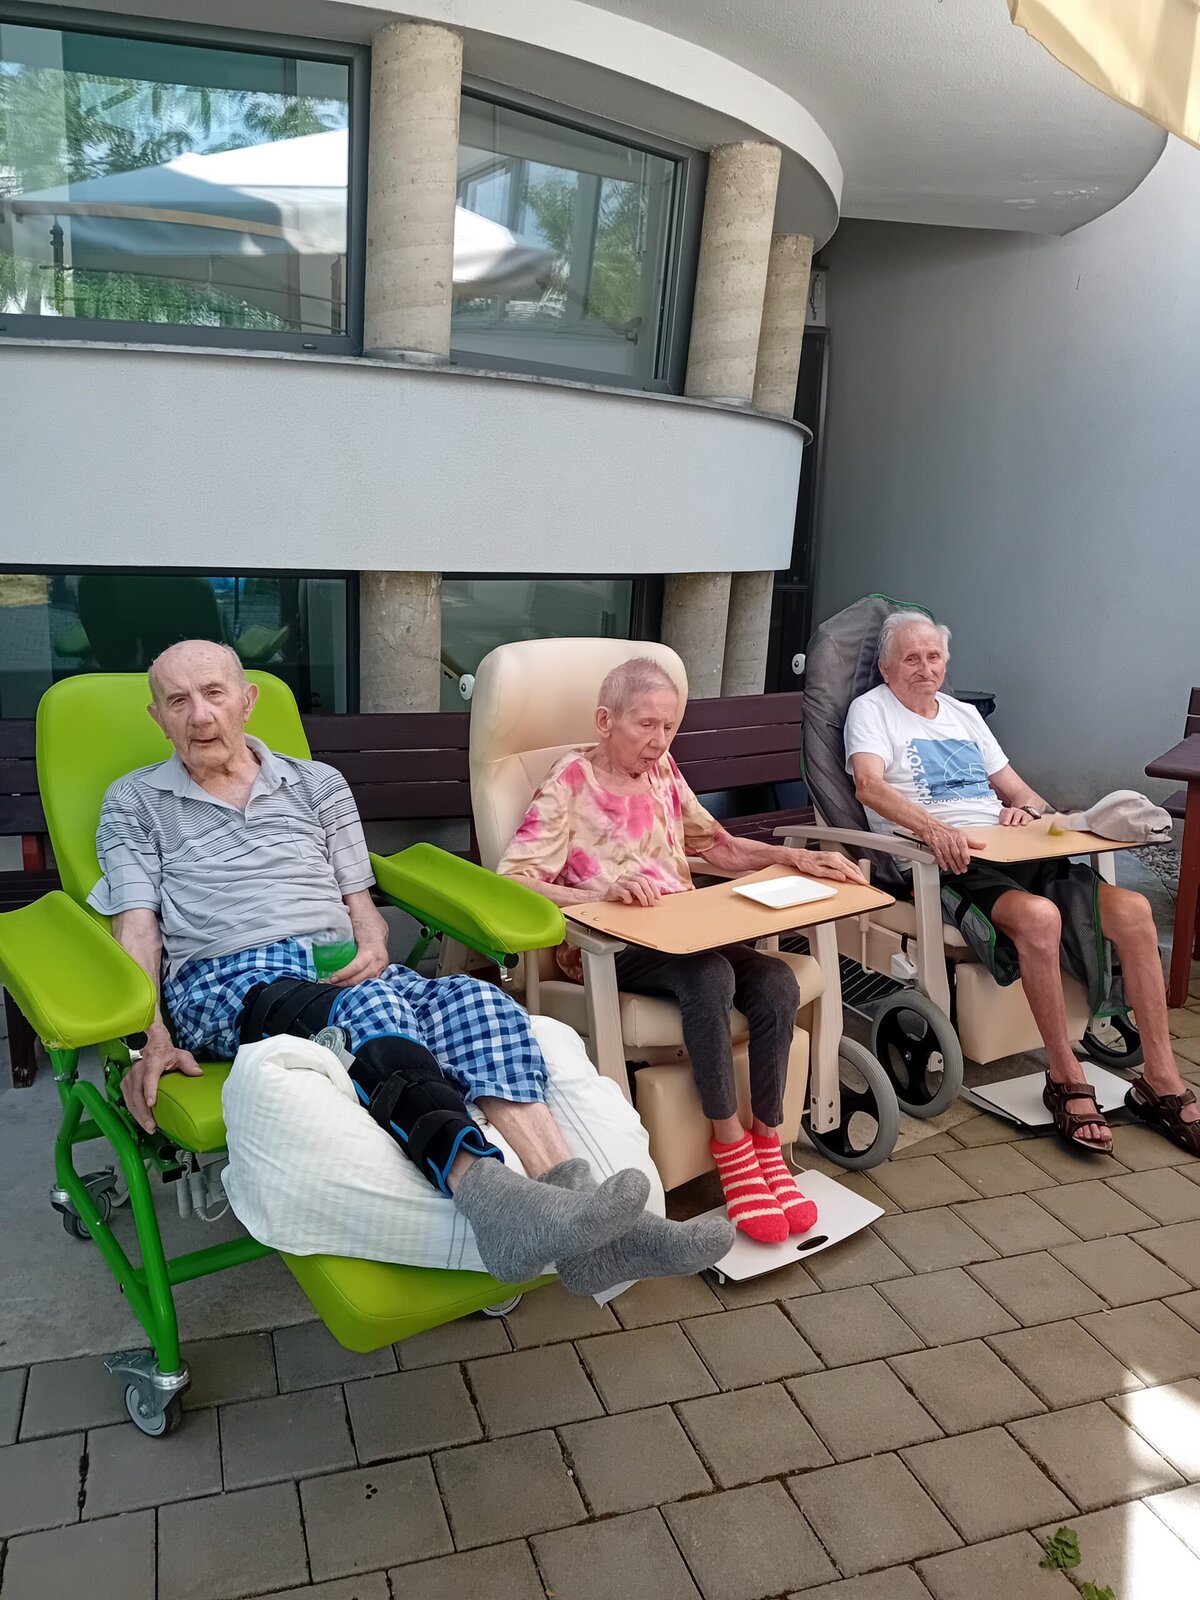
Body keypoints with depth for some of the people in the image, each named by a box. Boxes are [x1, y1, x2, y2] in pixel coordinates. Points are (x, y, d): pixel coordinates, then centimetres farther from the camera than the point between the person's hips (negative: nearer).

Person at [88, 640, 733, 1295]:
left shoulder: (317, 783, 24)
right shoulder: (135, 803, 17)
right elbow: (137, 929, 5)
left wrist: (372, 946, -4)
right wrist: (150, 1039, -12)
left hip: (340, 970, 4)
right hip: (226, 982, -3)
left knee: (475, 1000, -30)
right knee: (368, 1008, -38)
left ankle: (571, 1195, -45)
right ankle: (485, 1191, -60)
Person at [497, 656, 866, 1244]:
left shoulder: (662, 771, 14)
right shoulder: (570, 783, -5)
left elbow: (720, 847, 19)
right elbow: (511, 883, -16)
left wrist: (798, 858, 3)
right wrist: (600, 893, -31)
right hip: (608, 947, -6)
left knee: (776, 984, -22)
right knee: (710, 976, -35)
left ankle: (766, 1143, -9)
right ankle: (730, 1142, -17)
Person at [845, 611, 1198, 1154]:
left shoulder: (964, 714, 26)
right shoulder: (871, 710, 5)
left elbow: (1016, 789, 25)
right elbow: (869, 785, -15)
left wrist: (1028, 807, -2)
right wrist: (932, 828, -33)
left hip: (1012, 851, 7)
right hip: (943, 862, -6)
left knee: (1132, 909, -15)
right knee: (1039, 915, -36)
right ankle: (1065, 1079, -16)